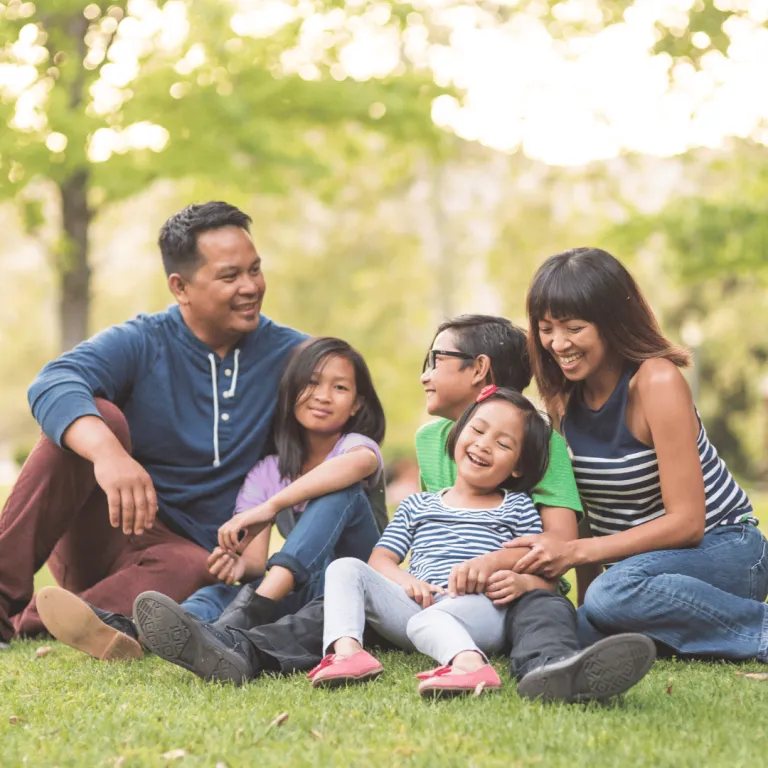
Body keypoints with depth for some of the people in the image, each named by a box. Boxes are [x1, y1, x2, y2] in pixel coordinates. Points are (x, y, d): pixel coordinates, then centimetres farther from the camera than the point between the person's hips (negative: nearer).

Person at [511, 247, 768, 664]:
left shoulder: (657, 382, -18)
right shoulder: (564, 395, 2)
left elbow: (686, 521, -20)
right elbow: (583, 508, 7)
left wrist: (575, 551, -24)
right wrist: (585, 591, -4)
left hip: (723, 551, -7)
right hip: (636, 561, 7)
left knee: (616, 593, -35)